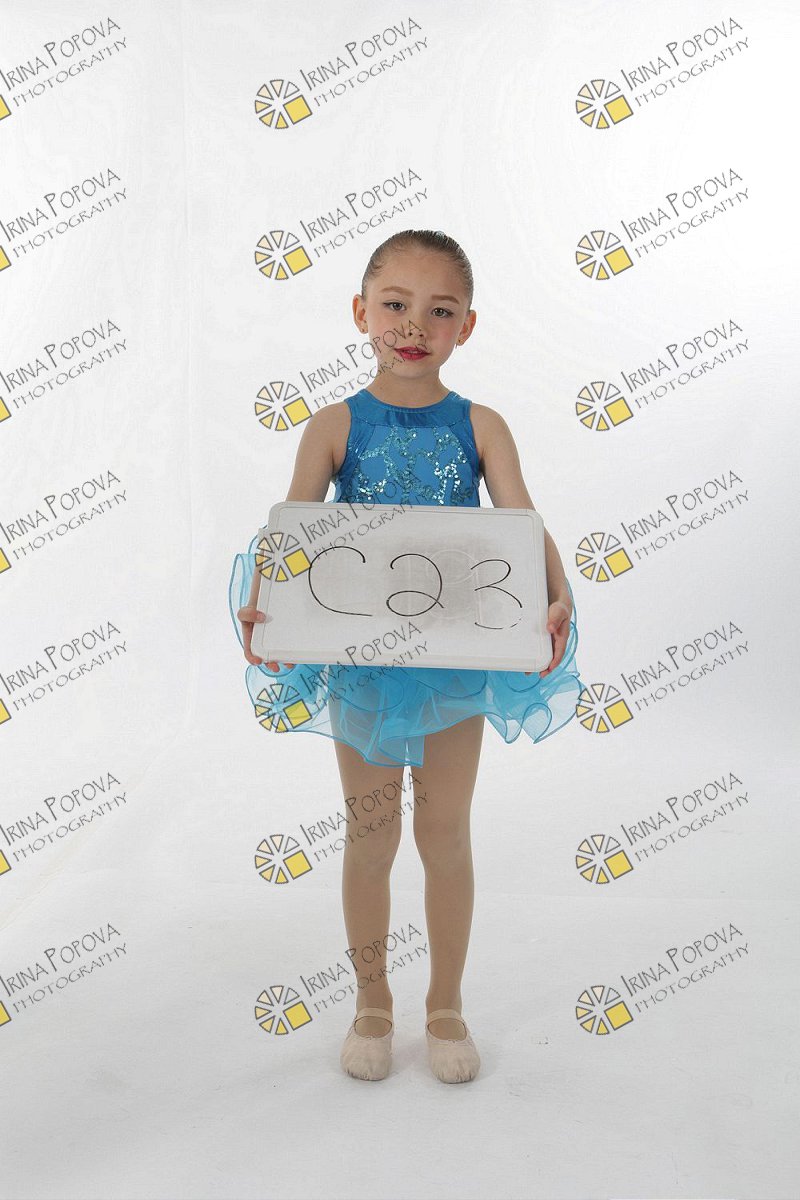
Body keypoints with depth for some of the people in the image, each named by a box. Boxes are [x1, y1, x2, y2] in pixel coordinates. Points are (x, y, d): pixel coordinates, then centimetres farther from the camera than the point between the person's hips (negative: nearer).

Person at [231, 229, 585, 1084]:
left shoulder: (480, 427, -3)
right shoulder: (335, 426, -5)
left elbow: (525, 524, -13)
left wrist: (556, 597, -32)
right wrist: (259, 604, -33)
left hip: (460, 654, 0)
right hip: (361, 656, 0)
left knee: (446, 834, 13)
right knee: (370, 838, 13)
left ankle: (445, 1006, 33)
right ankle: (372, 1005, 34)